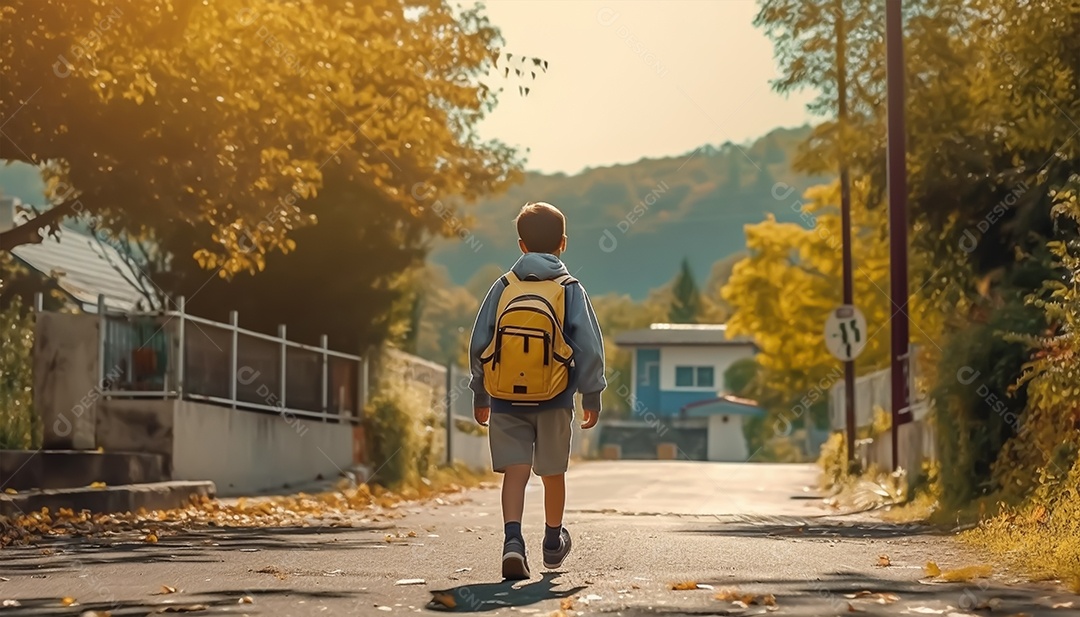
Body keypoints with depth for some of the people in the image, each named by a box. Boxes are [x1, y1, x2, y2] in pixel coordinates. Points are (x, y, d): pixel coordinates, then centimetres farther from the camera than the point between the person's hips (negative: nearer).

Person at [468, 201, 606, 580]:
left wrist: (480, 396, 14)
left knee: (515, 471, 0)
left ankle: (513, 539, -21)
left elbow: (478, 345, 4)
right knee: (553, 473, 16)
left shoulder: (503, 287, 2)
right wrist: (592, 396, 5)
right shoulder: (570, 290, -3)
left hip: (505, 397, 1)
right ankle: (553, 543, 33)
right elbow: (589, 347, -5)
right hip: (553, 399, -1)